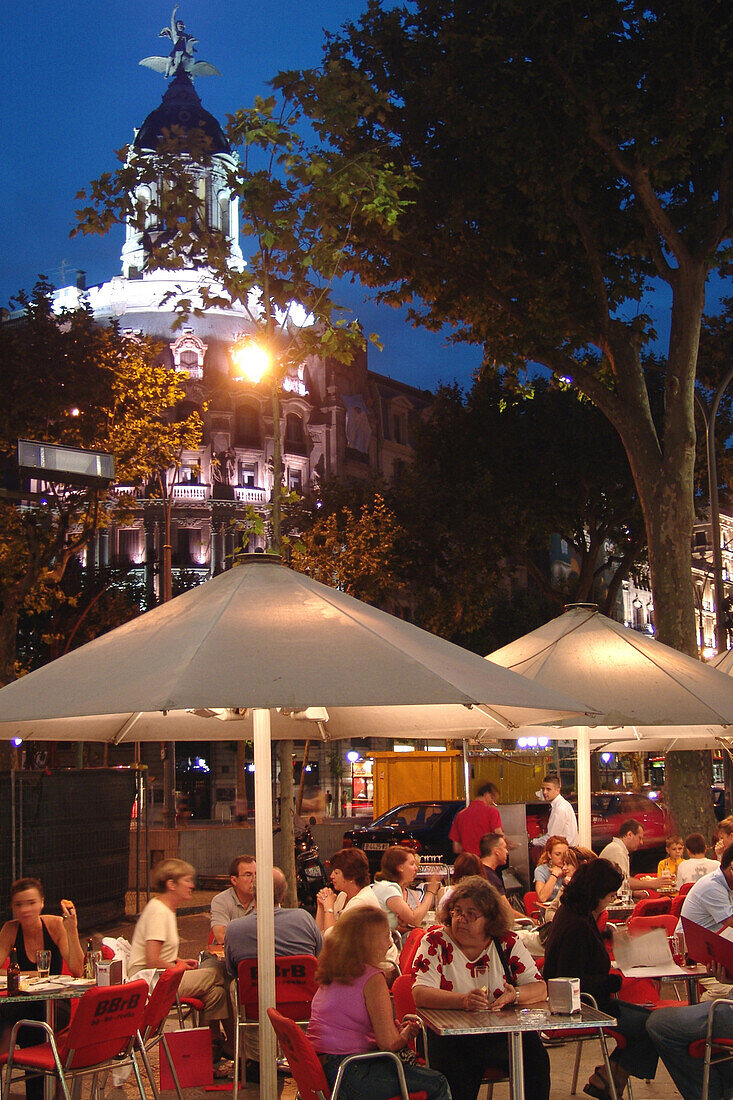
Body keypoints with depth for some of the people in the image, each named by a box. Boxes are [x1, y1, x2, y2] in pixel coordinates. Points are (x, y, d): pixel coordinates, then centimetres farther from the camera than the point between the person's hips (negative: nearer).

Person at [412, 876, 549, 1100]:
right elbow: (420, 994, -14)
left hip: (501, 1032, 3)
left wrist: (514, 995, -20)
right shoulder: (435, 942, -1)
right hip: (450, 1034, -3)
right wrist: (463, 1000, -30)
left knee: (534, 1053, -24)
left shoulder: (507, 943, 6)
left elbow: (540, 989, 3)